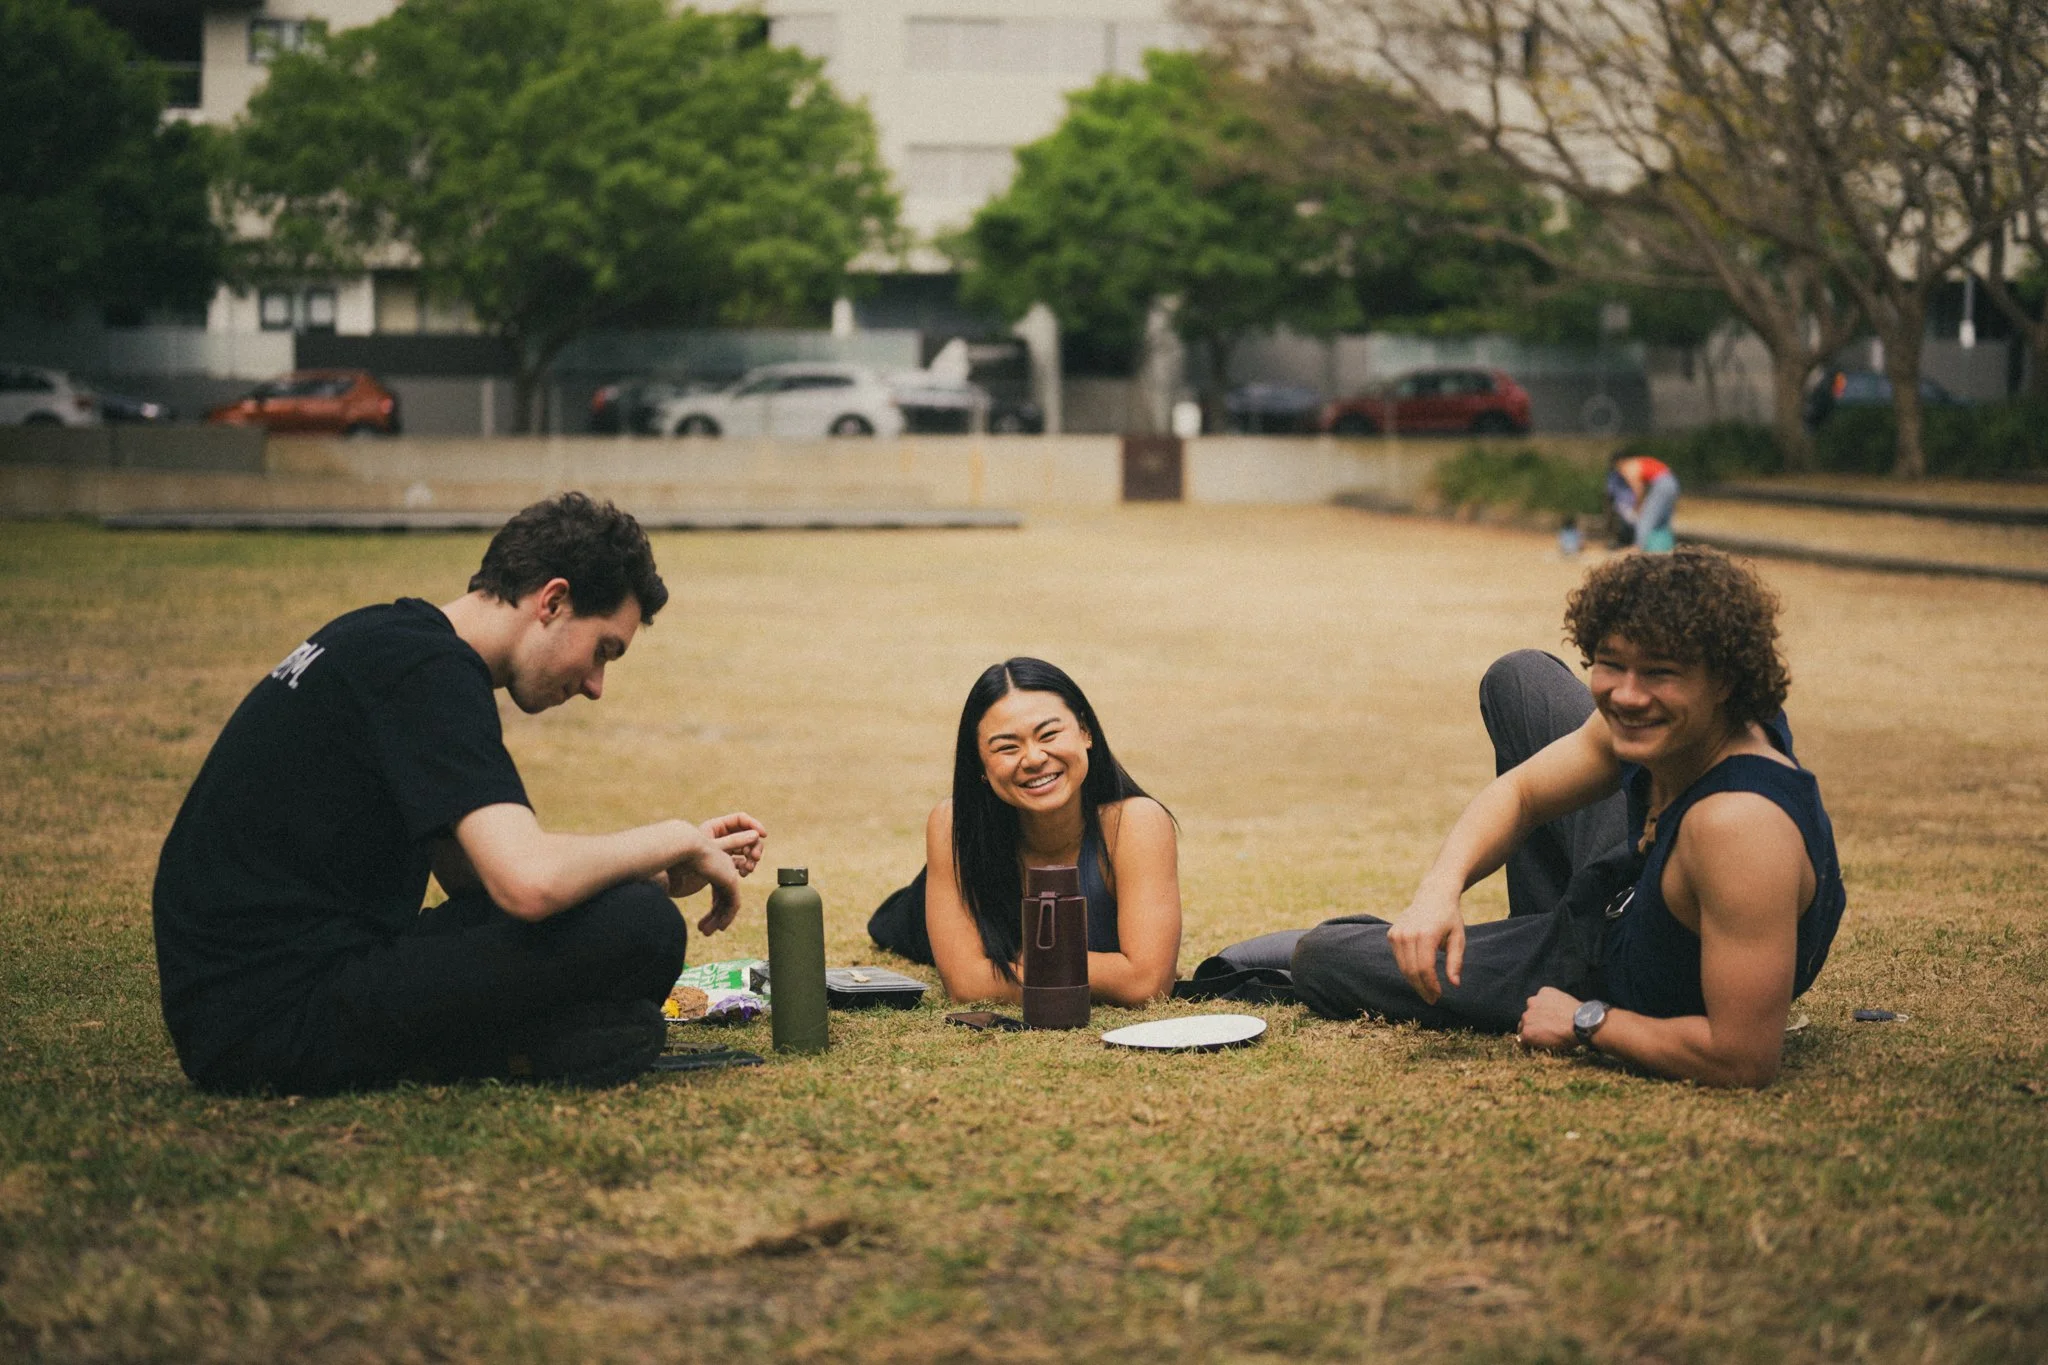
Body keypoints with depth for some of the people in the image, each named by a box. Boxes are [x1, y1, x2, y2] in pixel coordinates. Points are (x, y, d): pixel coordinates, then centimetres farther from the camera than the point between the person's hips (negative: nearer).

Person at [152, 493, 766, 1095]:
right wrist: (676, 841, -9)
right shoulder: (428, 671, -15)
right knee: (639, 928, -20)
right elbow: (529, 882, -27)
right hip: (282, 1019, -11)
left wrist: (658, 871, 13)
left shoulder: (384, 639, 16)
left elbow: (472, 871, 20)